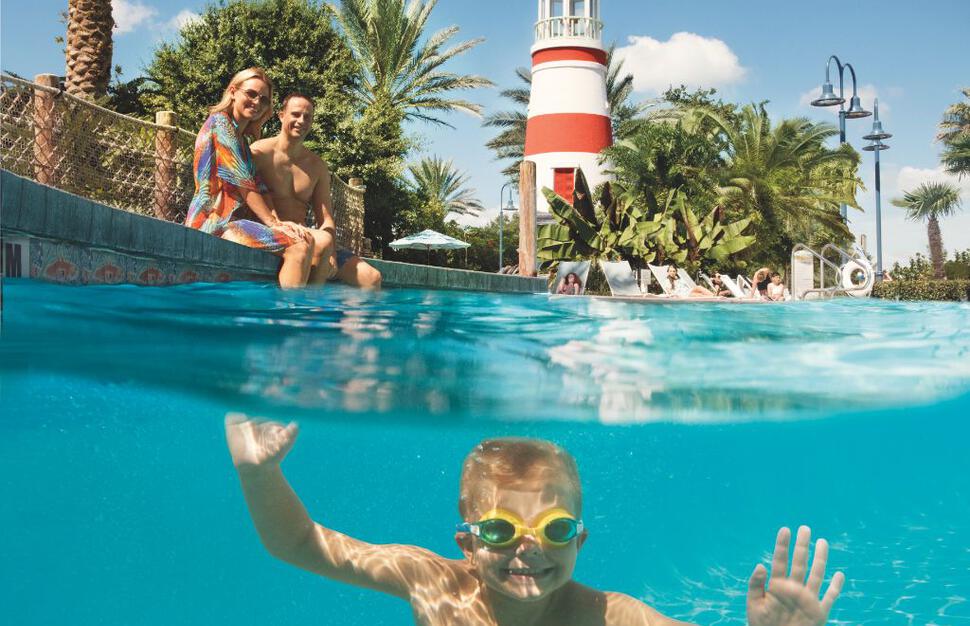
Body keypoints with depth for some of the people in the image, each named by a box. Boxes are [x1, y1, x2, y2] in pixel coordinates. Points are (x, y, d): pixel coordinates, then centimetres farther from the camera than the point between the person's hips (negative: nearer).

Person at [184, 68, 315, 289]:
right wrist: (273, 223, -13)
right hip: (214, 220, -9)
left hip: (232, 220, 9)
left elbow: (259, 187, 11)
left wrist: (277, 221, -5)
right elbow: (244, 186, -11)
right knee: (297, 246, -24)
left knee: (306, 240, -6)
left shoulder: (241, 139, 24)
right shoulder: (219, 123, -3)